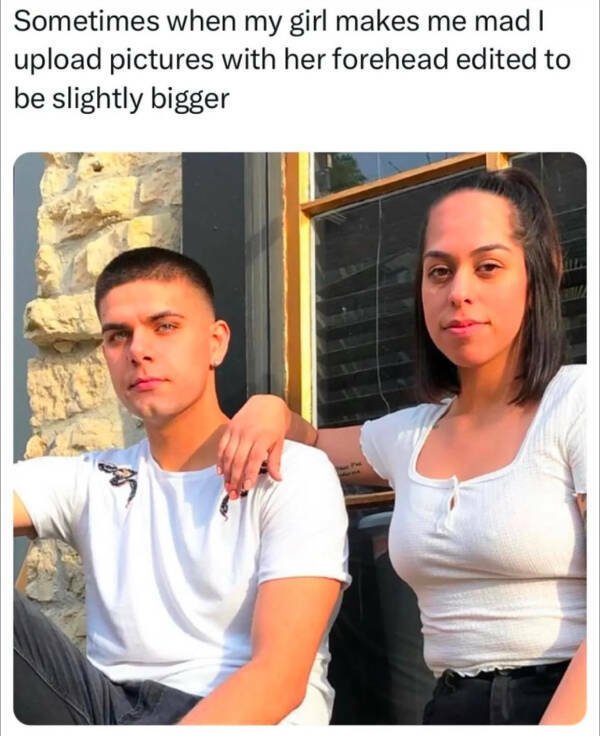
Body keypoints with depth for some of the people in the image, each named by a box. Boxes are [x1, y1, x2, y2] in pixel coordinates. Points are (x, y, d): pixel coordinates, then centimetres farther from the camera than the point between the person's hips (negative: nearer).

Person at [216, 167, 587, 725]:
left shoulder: (576, 403, -3)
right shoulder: (408, 435, 15)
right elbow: (309, 446, 34)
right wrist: (272, 412, 13)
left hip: (564, 705, -5)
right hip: (454, 707, 5)